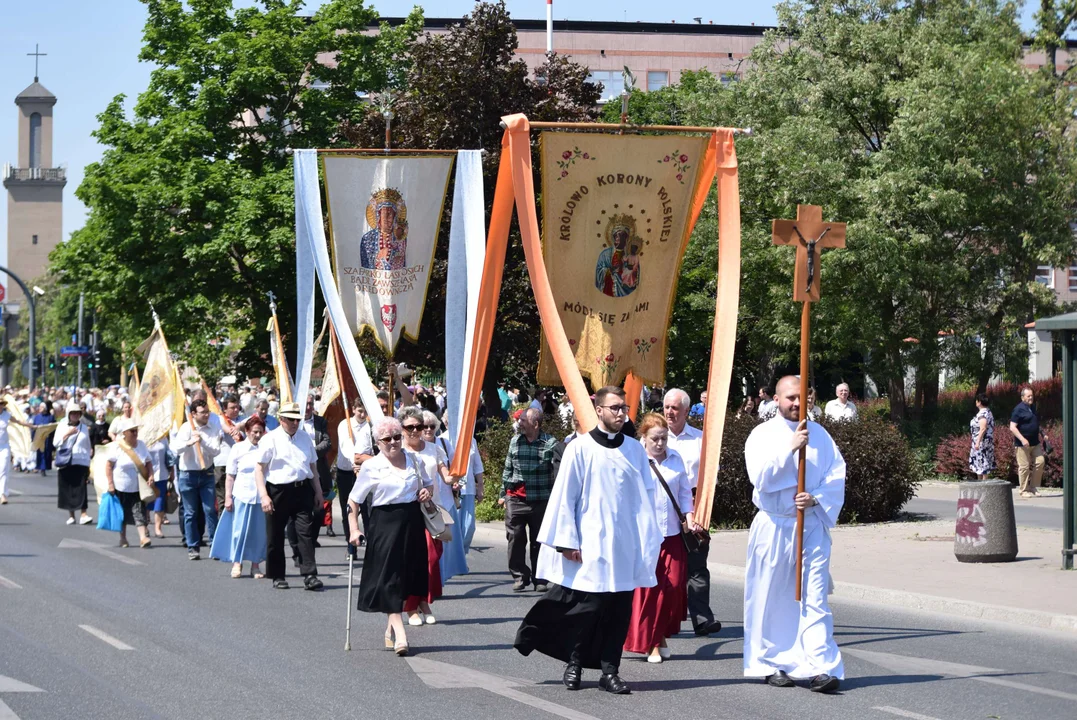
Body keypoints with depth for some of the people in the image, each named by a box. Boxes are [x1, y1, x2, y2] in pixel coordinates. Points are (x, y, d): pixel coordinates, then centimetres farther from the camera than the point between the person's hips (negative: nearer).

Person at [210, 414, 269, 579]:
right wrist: (228, 497, -2)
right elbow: (230, 475, 4)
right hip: (242, 495, -2)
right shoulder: (238, 448, 2)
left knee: (259, 531, 4)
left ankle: (255, 565, 13)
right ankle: (237, 563, 10)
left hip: (261, 496, 2)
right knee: (240, 529, 0)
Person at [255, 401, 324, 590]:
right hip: (278, 490, -3)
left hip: (303, 490, 3)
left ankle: (309, 576, -8)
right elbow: (259, 469, -6)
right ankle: (277, 577, 16)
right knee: (275, 536, 5)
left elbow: (313, 466, 20)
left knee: (306, 532, -6)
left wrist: (318, 491, 17)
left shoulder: (305, 438, 12)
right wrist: (264, 496, -14)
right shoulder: (271, 439, -4)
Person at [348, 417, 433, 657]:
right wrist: (354, 529, -10)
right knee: (390, 577, -10)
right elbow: (353, 501, -1)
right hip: (385, 523, -5)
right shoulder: (371, 466, -3)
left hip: (412, 522, 5)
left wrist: (428, 491, 2)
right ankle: (400, 635, -14)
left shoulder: (412, 460, 9)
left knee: (406, 577, 10)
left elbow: (427, 483, 25)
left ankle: (390, 630, 25)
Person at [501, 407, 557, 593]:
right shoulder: (515, 441, 8)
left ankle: (539, 579, 14)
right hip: (516, 499, 3)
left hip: (541, 501, -3)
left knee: (539, 541, 5)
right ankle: (519, 576, 9)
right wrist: (504, 493, 13)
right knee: (516, 539, -1)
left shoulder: (550, 444, -4)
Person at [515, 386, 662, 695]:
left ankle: (610, 670, 11)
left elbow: (647, 494, 11)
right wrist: (567, 541, -7)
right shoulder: (580, 449, -4)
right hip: (590, 545, -3)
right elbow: (564, 497, -3)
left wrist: (648, 538, 5)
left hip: (625, 544, 3)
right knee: (586, 607, -2)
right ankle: (573, 663, 16)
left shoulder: (635, 450, 7)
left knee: (619, 609, 3)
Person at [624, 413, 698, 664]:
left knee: (674, 585, 0)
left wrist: (689, 518, 5)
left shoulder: (675, 459, 10)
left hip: (672, 532, 5)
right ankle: (649, 642, 5)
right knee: (647, 588, -4)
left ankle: (661, 636, 16)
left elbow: (684, 492, 16)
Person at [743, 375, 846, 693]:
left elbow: (837, 475, 3)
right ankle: (772, 664, 17)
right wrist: (790, 448, -21)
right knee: (772, 599, 5)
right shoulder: (763, 435, 0)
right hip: (773, 526, -1)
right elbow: (760, 476, -14)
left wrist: (817, 499, -14)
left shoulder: (819, 434, 9)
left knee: (814, 597, -7)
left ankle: (820, 668, -13)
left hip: (812, 523, 1)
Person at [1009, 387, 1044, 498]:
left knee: (1040, 462, 1)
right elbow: (1012, 427, -15)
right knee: (1024, 467, -4)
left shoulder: (1033, 408, 15)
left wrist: (1040, 442, 21)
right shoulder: (1019, 409, -10)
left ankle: (1033, 487, 11)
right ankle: (1024, 491, 4)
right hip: (1023, 444, -7)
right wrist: (1022, 439, -22)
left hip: (1035, 443, 7)